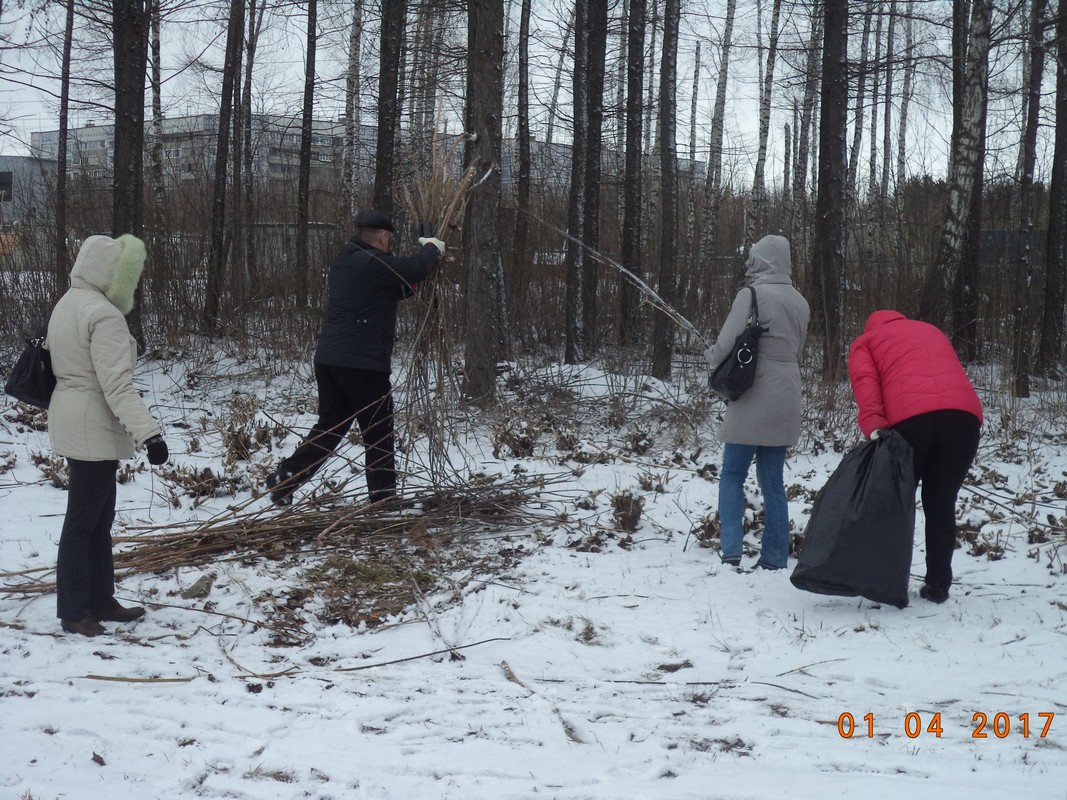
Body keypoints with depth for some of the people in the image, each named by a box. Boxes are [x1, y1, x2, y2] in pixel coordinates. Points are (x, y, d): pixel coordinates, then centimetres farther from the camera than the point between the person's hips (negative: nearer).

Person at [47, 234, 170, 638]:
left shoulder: (69, 303, 10)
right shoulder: (104, 315, -20)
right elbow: (117, 385, -26)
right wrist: (149, 432, -31)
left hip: (74, 420, 10)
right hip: (94, 426, -10)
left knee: (98, 516, 16)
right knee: (84, 519, -2)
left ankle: (100, 602, 24)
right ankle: (74, 612, 6)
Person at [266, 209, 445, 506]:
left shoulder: (344, 262, 18)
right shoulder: (373, 262, -13)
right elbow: (415, 269, -15)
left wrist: (411, 284, 13)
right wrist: (432, 248, 4)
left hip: (329, 359, 9)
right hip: (363, 362, -9)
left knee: (330, 426, 16)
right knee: (378, 432, 3)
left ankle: (285, 477, 8)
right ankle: (383, 497, 8)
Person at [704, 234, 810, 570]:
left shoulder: (751, 294, -10)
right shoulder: (799, 302, 11)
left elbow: (727, 344, -14)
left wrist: (711, 356, 6)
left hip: (753, 399, -6)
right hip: (786, 401, 6)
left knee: (732, 476, 3)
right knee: (773, 480, 10)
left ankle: (730, 550, -5)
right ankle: (775, 557, 10)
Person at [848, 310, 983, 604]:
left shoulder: (865, 341, 24)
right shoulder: (931, 331, 38)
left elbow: (865, 380, 3)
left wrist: (873, 425, -9)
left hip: (910, 418, -3)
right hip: (964, 414, 3)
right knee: (941, 503, 14)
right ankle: (938, 585, 13)